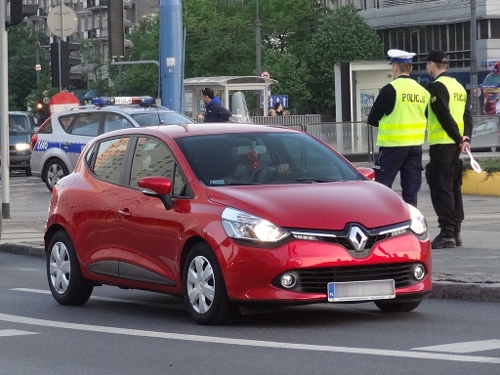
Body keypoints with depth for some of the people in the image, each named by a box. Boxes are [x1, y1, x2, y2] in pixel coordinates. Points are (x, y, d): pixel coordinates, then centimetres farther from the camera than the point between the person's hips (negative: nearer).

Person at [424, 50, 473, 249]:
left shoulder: (436, 86, -10)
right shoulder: (458, 86, 17)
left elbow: (444, 115, -18)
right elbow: (467, 115, 13)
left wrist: (459, 138, -12)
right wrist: (465, 138, 2)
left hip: (441, 143, -9)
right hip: (456, 144, 9)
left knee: (441, 188, -6)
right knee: (454, 187, 12)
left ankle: (447, 232, -9)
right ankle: (455, 232, 14)